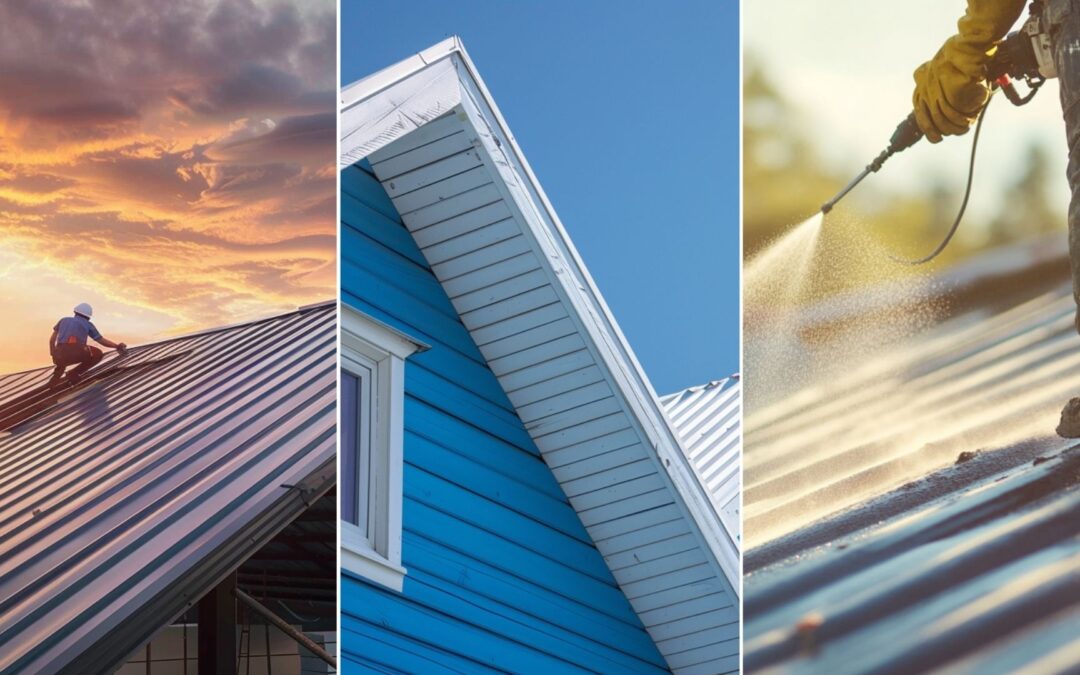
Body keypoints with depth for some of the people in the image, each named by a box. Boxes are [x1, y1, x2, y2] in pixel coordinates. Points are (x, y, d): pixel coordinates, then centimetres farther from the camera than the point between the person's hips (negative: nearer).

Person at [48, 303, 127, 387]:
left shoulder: (64, 320, 28)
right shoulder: (87, 324, 21)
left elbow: (52, 340, 26)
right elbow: (102, 340, 23)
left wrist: (54, 356, 36)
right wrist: (117, 346, 38)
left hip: (60, 354, 5)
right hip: (76, 353, -5)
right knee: (98, 354, 23)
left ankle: (55, 378, 15)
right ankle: (74, 374, 9)